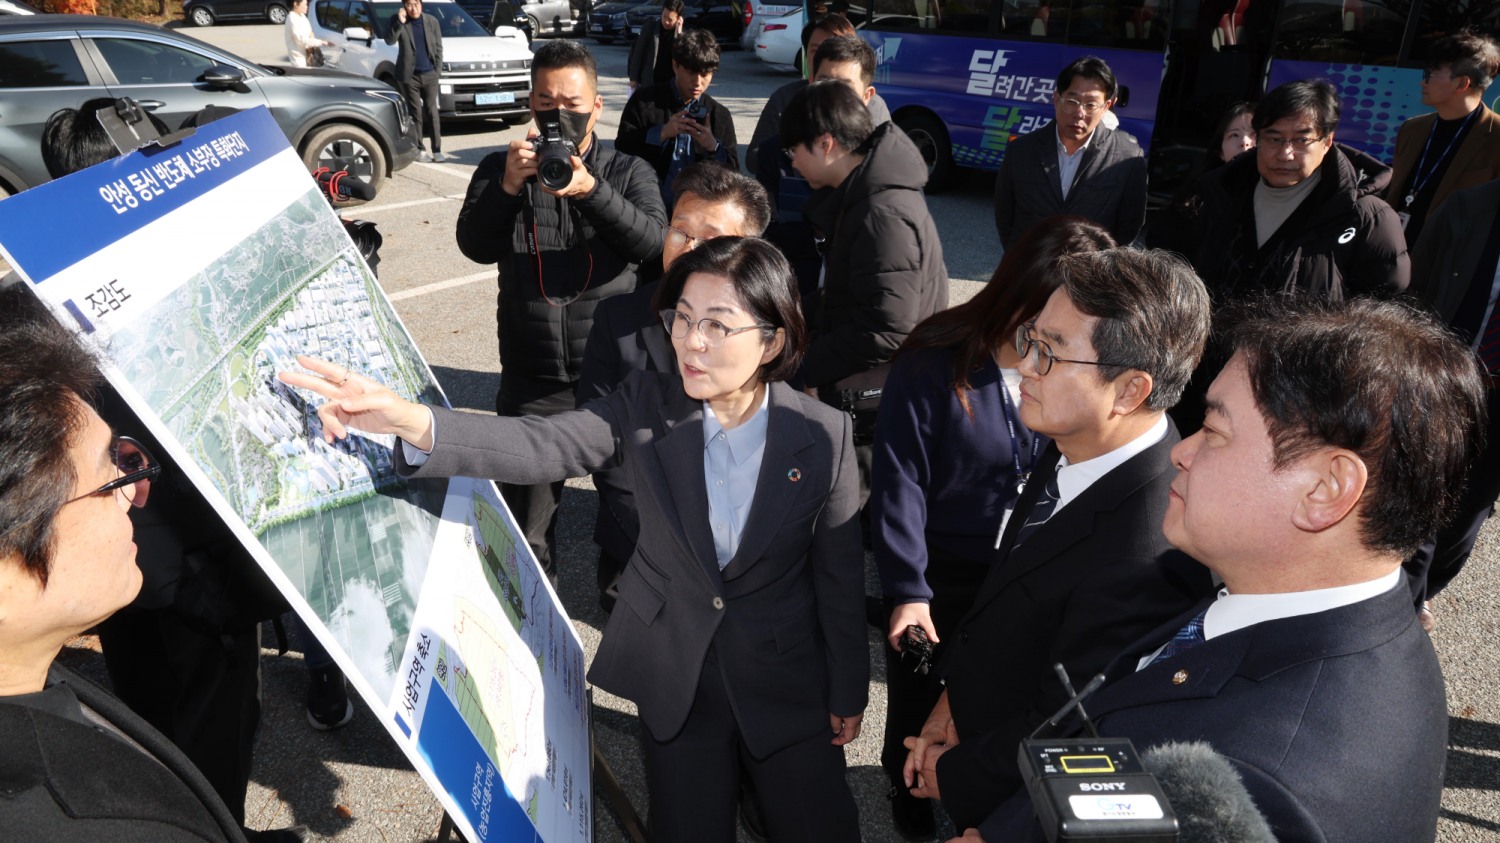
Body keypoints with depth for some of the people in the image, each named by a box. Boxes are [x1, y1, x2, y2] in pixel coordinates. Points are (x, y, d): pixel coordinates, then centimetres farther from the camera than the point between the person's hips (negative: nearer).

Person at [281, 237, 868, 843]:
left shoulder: (823, 437, -16)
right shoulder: (645, 406, -13)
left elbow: (840, 575, -8)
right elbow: (540, 446, -27)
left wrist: (849, 694, 2)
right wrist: (410, 421, -43)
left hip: (785, 680, -1)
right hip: (674, 670, 1)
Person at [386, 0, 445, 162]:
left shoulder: (432, 21, 4)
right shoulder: (397, 20, 0)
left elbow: (438, 48, 6)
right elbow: (389, 40, -11)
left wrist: (438, 71, 0)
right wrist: (400, 22, -22)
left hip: (429, 74, 1)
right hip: (410, 75, -1)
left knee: (432, 112, 1)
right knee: (415, 112, 3)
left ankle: (437, 150, 3)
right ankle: (419, 150, 8)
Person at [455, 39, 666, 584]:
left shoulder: (628, 172, 5)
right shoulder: (502, 169, 6)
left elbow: (651, 241, -14)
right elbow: (476, 246, -7)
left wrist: (591, 190, -28)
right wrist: (508, 186, -24)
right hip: (532, 380, 1)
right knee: (525, 520, 8)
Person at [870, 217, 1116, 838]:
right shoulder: (933, 361, -19)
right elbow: (899, 480, -17)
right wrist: (906, 589, -18)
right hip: (938, 576, -2)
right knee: (919, 698, 19)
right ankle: (908, 788, 49)